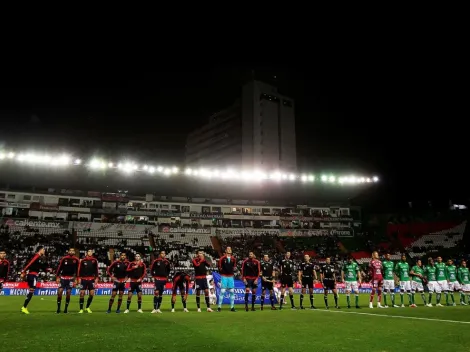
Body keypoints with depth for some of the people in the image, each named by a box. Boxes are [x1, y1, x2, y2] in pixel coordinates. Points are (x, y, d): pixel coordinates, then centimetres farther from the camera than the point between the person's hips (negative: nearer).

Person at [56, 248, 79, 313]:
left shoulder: (76, 260, 2)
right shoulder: (64, 259, 1)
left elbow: (77, 270, 4)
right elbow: (59, 268, 4)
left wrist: (75, 279, 1)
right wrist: (57, 277, 0)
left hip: (70, 279, 0)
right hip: (62, 278, 0)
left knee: (68, 293, -1)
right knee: (59, 292, -7)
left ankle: (66, 308, 10)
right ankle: (58, 308, 6)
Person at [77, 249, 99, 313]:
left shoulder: (94, 260, 4)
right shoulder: (83, 260, 0)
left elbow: (96, 270, 7)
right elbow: (79, 269, 1)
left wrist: (96, 278, 2)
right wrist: (79, 278, -5)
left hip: (91, 279, 2)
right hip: (83, 279, -1)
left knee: (91, 294, -1)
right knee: (82, 293, -2)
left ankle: (87, 307, 19)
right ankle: (81, 309, 9)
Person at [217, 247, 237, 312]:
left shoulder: (233, 259, 9)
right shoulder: (222, 258, -3)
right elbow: (219, 266, -1)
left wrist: (235, 269, -2)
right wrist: (220, 269, -16)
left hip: (231, 277, 4)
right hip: (224, 277, -4)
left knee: (232, 292, 5)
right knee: (222, 291, -5)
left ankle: (232, 307, 14)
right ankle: (219, 307, 4)